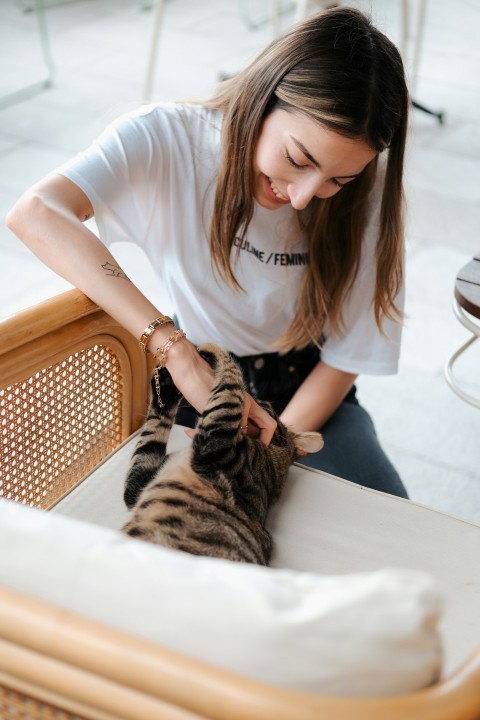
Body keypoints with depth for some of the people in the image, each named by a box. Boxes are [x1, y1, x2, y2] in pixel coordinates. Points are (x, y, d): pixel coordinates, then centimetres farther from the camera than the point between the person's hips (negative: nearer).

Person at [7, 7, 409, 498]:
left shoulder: (368, 191, -17)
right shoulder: (167, 139, -24)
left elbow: (346, 358, -9)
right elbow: (36, 213, -42)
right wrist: (179, 354, -49)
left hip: (308, 391, 1)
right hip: (195, 379, -1)